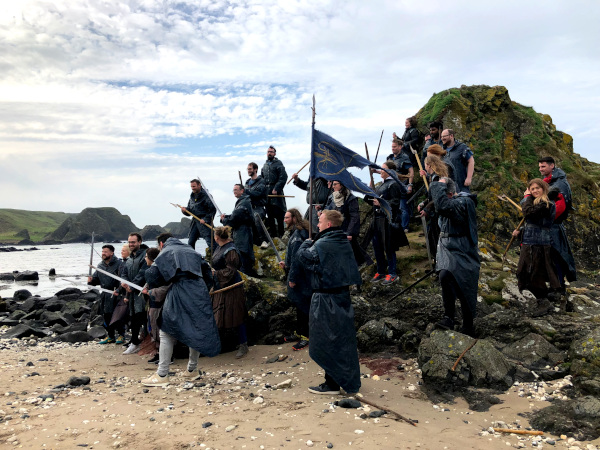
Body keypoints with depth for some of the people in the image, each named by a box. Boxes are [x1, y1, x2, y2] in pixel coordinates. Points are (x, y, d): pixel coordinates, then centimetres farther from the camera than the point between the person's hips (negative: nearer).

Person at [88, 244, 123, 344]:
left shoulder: (118, 264, -9)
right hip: (104, 294, 7)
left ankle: (121, 335, 11)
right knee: (106, 316, 12)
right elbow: (96, 278, 21)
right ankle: (110, 336, 24)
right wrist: (91, 281, -1)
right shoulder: (100, 265, 14)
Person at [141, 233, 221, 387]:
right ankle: (192, 369, 26)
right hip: (199, 292, 6)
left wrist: (149, 287, 14)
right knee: (196, 331, 16)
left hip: (180, 293, -6)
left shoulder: (166, 252, 6)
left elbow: (152, 274, -4)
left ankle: (162, 375, 3)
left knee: (167, 332, 2)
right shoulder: (191, 250, 22)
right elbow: (207, 272, 23)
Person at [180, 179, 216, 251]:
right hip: (195, 222, 7)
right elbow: (189, 211, 20)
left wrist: (206, 219, -18)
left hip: (204, 222, -7)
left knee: (209, 242, -11)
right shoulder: (192, 197, 14)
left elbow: (213, 210, -13)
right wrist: (185, 210, -2)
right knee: (190, 242, 7)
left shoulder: (206, 196, -9)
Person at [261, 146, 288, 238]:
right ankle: (272, 234, 15)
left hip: (276, 192, -7)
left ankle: (281, 234, -3)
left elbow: (283, 178, -11)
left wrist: (276, 189, -17)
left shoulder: (278, 163, -2)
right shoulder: (265, 165, 19)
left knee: (278, 214, -8)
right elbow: (262, 178, 24)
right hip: (266, 192, 7)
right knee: (269, 215, 9)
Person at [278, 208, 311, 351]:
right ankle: (299, 333, 31)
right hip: (297, 274, 11)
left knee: (302, 307, -2)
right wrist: (286, 265, 15)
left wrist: (292, 278, -20)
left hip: (300, 277, -11)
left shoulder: (298, 235, -20)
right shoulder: (297, 232, 13)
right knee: (299, 306, 19)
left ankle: (306, 337, 7)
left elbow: (296, 258, -23)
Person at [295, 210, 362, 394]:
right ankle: (350, 381, 28)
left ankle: (332, 384, 11)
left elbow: (302, 256, -9)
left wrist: (307, 243, 11)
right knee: (344, 340, 16)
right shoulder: (345, 242, 7)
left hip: (326, 299, -8)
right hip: (343, 295, 8)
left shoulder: (322, 245, -18)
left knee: (326, 342, 3)